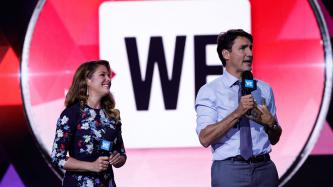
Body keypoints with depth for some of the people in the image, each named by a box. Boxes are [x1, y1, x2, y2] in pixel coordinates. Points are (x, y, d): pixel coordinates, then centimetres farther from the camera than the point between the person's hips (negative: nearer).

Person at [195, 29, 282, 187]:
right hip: (229, 172, -4)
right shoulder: (209, 91, -3)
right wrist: (237, 113, -21)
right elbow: (205, 138, -15)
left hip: (265, 168, 4)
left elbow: (274, 139, 15)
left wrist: (271, 123, -7)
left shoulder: (264, 89, 11)